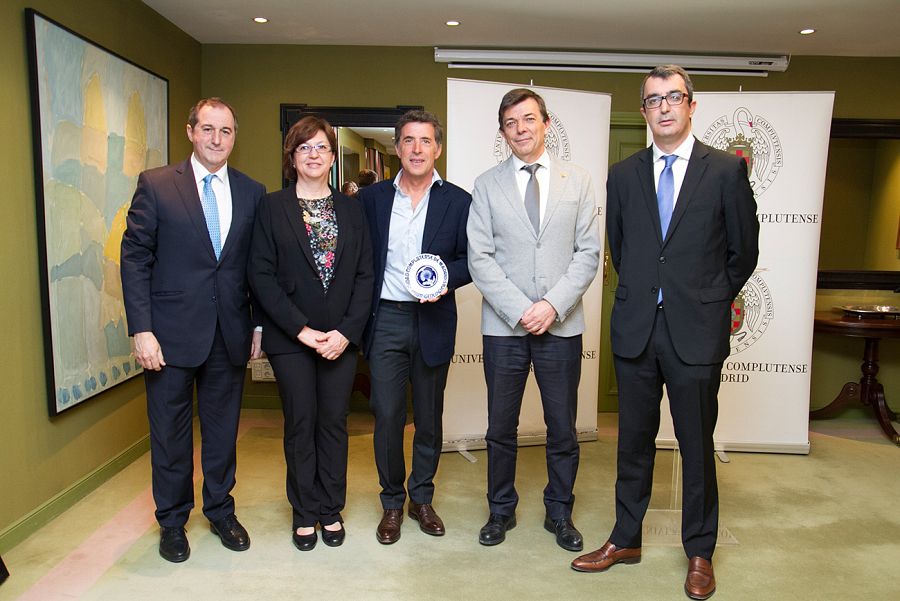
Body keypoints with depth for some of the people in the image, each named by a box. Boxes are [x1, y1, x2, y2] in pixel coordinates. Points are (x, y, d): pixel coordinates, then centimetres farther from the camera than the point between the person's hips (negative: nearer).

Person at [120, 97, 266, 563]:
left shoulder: (252, 192, 5)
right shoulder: (156, 184, -2)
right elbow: (134, 258, -5)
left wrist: (261, 323, 3)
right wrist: (141, 329, -11)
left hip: (230, 333, 2)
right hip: (172, 332, -2)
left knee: (223, 429, 14)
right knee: (170, 432, 11)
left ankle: (221, 511, 34)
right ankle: (172, 521, 31)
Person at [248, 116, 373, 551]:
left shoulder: (351, 209, 8)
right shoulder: (272, 208, 1)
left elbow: (365, 274, 3)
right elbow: (261, 275, -5)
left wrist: (346, 331, -9)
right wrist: (302, 330, -13)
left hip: (341, 336, 2)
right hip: (291, 337, -2)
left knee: (334, 422, 9)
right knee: (300, 424, 6)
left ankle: (331, 510, 24)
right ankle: (305, 513, 23)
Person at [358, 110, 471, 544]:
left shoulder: (457, 201, 3)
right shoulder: (372, 198, 6)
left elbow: (470, 260, 4)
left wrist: (446, 278, -16)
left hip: (433, 322, 0)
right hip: (386, 319, 0)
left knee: (430, 416, 11)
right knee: (387, 415, 1)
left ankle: (422, 498, 30)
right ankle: (392, 503, 21)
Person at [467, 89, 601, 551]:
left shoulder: (578, 181, 6)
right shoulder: (487, 185, 5)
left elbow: (588, 252, 1)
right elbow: (480, 258, -2)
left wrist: (553, 304, -12)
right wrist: (519, 309, -12)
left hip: (561, 325, 1)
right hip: (504, 325, 0)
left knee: (562, 428, 10)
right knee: (501, 427, 10)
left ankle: (559, 513, 30)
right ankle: (501, 510, 30)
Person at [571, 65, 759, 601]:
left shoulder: (727, 170, -1)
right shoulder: (623, 175, 7)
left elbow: (744, 251, 5)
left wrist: (709, 302, 12)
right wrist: (646, 294, 13)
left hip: (697, 332, -2)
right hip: (636, 329, 3)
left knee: (697, 444, 9)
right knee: (634, 440, 13)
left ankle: (700, 552, 28)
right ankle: (626, 540, 30)